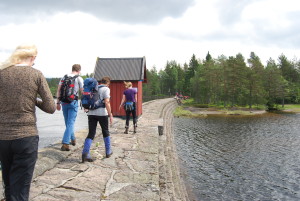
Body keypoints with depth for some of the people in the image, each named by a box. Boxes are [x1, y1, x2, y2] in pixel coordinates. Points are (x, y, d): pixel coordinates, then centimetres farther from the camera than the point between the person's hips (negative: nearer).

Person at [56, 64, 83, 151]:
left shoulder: (64, 77, 10)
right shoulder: (79, 78, -2)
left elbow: (58, 91, 8)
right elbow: (82, 92, -4)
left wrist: (58, 102, 13)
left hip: (64, 102, 5)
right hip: (73, 102, -5)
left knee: (68, 122, 17)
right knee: (70, 123, -3)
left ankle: (73, 139, 33)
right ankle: (65, 143, -11)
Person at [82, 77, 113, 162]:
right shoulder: (106, 89, -4)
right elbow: (107, 102, -14)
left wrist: (86, 108, 34)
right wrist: (110, 115, -13)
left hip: (91, 113, 4)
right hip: (102, 113, -4)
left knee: (91, 134, 2)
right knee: (105, 132, 14)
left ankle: (85, 153, -14)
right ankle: (108, 152, 24)